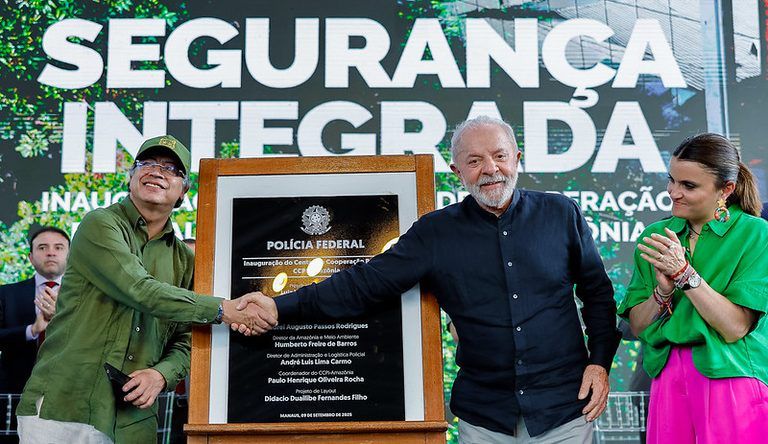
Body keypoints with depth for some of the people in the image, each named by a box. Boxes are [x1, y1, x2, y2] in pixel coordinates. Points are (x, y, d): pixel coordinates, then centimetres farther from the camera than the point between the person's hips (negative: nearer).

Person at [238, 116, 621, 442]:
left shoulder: (561, 214, 0)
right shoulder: (435, 233, -3)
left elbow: (597, 292, 9)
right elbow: (366, 282, -7)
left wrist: (600, 362, -1)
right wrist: (281, 306, -15)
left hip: (565, 408, 1)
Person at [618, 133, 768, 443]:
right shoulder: (656, 237, 5)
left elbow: (735, 328, -14)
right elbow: (637, 326, 3)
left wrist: (684, 273, -20)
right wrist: (663, 290, -14)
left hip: (733, 380, -3)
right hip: (668, 379, 4)